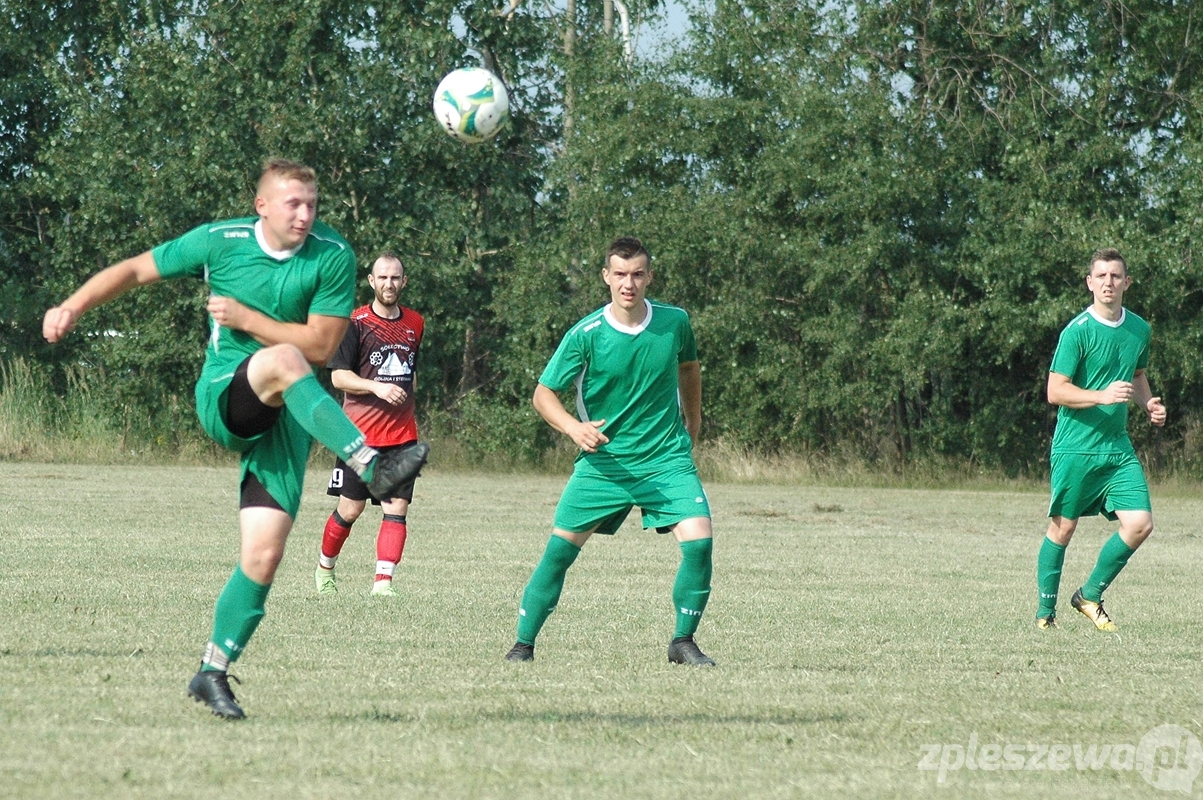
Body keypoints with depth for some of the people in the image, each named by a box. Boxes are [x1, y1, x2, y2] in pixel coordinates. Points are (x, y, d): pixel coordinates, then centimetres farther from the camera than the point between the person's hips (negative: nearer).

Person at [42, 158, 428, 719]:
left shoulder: (333, 257, -5)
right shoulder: (219, 242, -3)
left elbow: (322, 345, -8)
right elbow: (137, 269, 8)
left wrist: (245, 318, -12)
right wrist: (74, 307, -3)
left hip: (287, 416, 2)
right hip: (224, 399, -2)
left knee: (264, 555, -8)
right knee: (282, 361, -37)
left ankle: (213, 673, 6)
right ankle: (372, 466, -48)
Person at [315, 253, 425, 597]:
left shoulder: (414, 323, 12)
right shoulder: (355, 322, -5)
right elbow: (338, 376, -9)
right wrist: (376, 387, -23)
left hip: (402, 434, 4)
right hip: (360, 433, -4)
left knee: (396, 509, -8)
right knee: (350, 509, 1)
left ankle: (383, 582, -12)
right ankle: (325, 568, 25)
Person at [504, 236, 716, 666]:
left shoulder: (675, 322, -3)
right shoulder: (585, 335, -12)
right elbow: (543, 393, -7)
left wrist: (691, 428, 23)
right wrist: (574, 427, -26)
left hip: (667, 458, 1)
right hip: (603, 459, -1)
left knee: (699, 540, -15)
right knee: (560, 548, -4)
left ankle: (683, 641, 1)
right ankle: (523, 643, 9)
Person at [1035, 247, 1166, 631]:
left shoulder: (1139, 329, 9)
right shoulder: (1077, 331, -11)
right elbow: (1055, 391, -13)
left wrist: (1148, 403, 7)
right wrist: (1102, 396, -25)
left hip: (1118, 448, 5)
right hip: (1075, 447, -5)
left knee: (1140, 523, -7)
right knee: (1063, 528, 3)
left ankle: (1090, 595, 11)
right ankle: (1045, 611, 18)